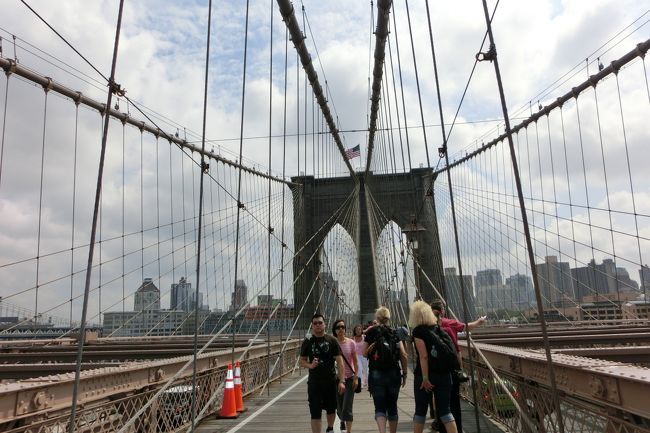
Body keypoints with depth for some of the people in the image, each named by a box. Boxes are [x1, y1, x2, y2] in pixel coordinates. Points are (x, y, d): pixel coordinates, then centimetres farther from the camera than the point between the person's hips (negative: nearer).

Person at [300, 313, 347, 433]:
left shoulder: (332, 341, -3)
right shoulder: (307, 342, 1)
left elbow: (339, 361, -6)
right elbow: (302, 361, 7)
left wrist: (342, 381, -15)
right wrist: (310, 365, -16)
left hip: (331, 381, 1)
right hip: (314, 382, 0)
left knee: (331, 409, 17)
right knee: (315, 413, -3)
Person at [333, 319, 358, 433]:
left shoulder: (351, 343, -6)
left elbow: (355, 362, 0)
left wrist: (356, 377, -6)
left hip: (349, 378, -1)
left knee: (347, 408, -7)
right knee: (339, 407, 14)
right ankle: (342, 420, 45)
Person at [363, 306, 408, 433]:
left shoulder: (371, 332, 0)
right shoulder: (395, 333, 5)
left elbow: (365, 353, -1)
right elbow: (403, 355, -1)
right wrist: (404, 373, 6)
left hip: (376, 374, -2)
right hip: (394, 374, 2)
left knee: (379, 407, -1)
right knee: (392, 406, 16)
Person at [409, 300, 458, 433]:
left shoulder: (418, 330, -10)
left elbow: (424, 356, -16)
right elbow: (447, 351, 15)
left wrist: (425, 378, -16)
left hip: (425, 375, -5)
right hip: (444, 373, 5)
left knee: (420, 410, 8)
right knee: (444, 409, 8)